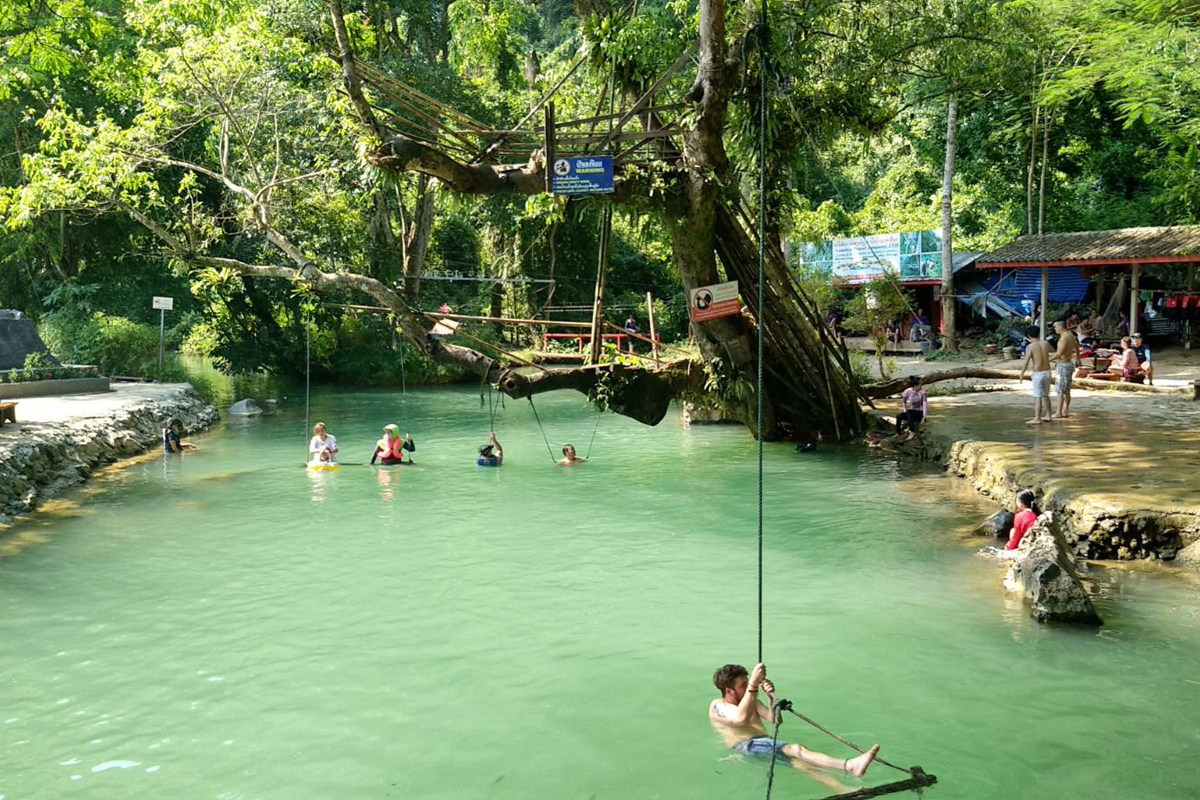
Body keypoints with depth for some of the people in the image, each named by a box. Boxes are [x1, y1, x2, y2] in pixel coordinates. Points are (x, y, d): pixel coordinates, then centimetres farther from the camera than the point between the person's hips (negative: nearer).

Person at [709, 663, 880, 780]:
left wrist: (771, 697, -8)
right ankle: (849, 765, -46)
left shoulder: (751, 701, 24)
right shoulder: (717, 706, 1)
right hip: (745, 747, -7)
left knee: (798, 761, -23)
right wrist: (753, 683, -24)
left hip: (765, 744, 7)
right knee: (794, 749, -29)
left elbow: (774, 720, 11)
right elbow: (741, 719, -20)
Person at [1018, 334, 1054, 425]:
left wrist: (1021, 375, -7)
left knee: (1037, 397, -5)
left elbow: (1025, 363, -19)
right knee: (1045, 395, 19)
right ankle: (1048, 416, 26)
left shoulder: (1030, 347, -14)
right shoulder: (1046, 343, 3)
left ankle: (1037, 419, -7)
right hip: (1047, 373, 6)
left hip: (1038, 375, -6)